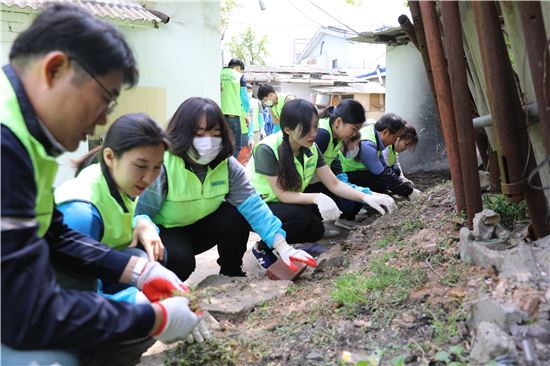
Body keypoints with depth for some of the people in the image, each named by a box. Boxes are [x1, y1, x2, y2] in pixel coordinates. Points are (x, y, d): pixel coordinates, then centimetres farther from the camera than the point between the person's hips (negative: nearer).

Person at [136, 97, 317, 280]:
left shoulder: (228, 164, -16)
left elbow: (252, 205, -22)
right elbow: (141, 215, -28)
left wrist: (282, 246, -32)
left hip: (197, 227, 5)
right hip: (162, 231, -4)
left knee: (236, 217, -20)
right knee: (179, 258, -33)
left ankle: (232, 274, 5)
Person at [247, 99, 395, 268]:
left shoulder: (311, 149, -8)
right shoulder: (267, 149, -27)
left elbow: (334, 184, -8)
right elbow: (282, 194, -26)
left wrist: (366, 197, -22)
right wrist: (316, 198, -39)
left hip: (287, 205, 7)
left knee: (316, 230, -14)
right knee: (300, 216, -30)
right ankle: (261, 248, -7)